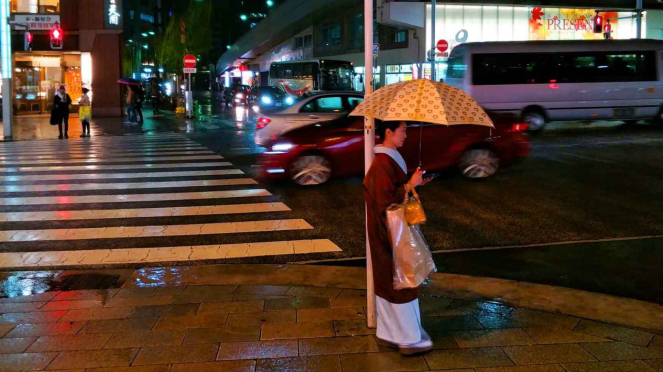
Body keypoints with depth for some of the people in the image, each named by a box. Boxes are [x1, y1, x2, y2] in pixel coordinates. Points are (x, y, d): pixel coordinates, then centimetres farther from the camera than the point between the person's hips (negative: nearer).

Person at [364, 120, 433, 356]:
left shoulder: (388, 159, 9)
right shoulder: (384, 163, -22)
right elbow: (386, 200, -25)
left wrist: (412, 184, 9)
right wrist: (410, 184, -21)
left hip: (388, 230, 10)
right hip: (391, 230, -10)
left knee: (389, 280, 16)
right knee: (401, 281, -1)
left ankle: (390, 331, 26)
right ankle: (409, 339, 9)